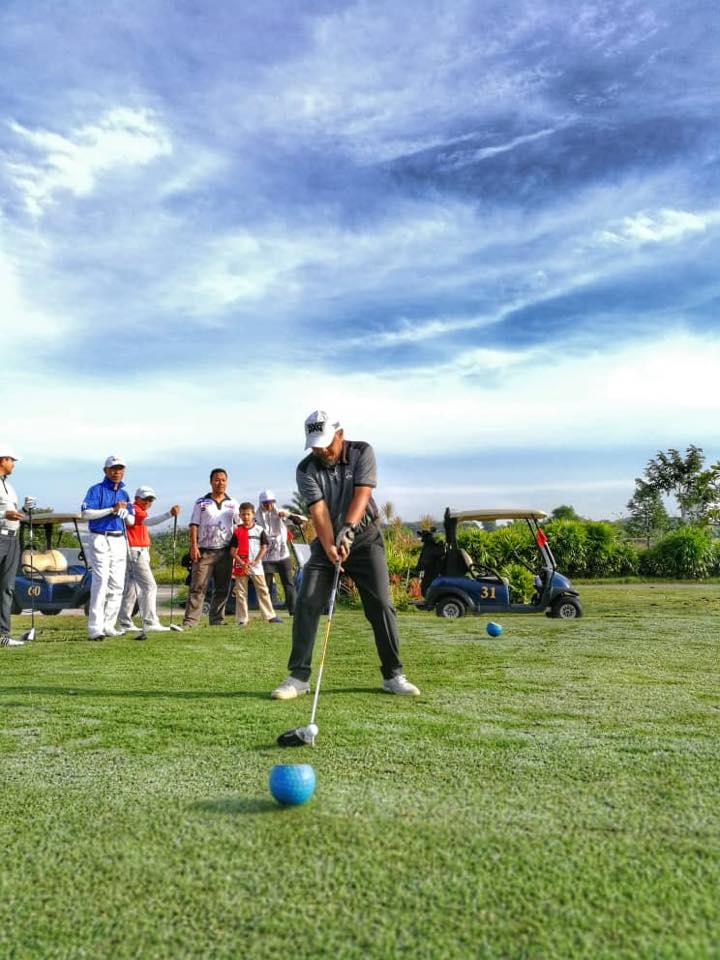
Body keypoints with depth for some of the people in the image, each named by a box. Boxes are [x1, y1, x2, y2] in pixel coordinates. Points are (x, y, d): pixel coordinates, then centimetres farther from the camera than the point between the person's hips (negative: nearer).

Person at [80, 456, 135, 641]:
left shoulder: (124, 493, 17)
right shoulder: (96, 490, -1)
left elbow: (131, 522, 16)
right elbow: (85, 513, -14)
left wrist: (124, 512, -6)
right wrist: (112, 509, -17)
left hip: (119, 541, 7)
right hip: (100, 540, -6)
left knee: (117, 585, 6)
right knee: (101, 581, -14)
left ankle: (108, 625, 14)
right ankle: (95, 628, -13)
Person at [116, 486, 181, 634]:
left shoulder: (139, 511, 21)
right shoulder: (134, 509, -12)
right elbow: (148, 521, -32)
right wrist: (170, 514, -46)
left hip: (140, 553, 11)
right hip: (136, 552, -11)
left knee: (130, 589, 13)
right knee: (149, 586, -13)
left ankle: (124, 623, 19)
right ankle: (150, 623, -16)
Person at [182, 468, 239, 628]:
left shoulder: (233, 504, 12)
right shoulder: (201, 502, 7)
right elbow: (194, 525, 2)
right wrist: (193, 546, -9)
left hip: (225, 551, 2)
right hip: (204, 551, -2)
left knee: (222, 588, 6)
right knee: (198, 587, -6)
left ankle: (217, 620, 14)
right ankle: (190, 621, -6)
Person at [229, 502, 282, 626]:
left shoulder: (259, 530, 4)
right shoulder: (237, 532, 3)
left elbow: (264, 547, 1)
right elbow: (232, 550, 0)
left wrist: (256, 561, -11)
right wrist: (241, 562, -14)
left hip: (256, 566, 0)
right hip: (241, 566, 1)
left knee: (263, 591, 1)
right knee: (240, 592, 4)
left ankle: (270, 616, 4)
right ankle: (242, 619, 10)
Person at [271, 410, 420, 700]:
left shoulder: (362, 452, -10)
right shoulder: (306, 469, -10)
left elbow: (362, 494, -23)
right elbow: (318, 511, -20)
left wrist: (348, 529, -37)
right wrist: (330, 547, -34)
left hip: (365, 538, -1)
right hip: (327, 542, 1)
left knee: (381, 605, -6)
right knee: (306, 603, -9)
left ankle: (393, 675, 7)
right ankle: (299, 676, 0)